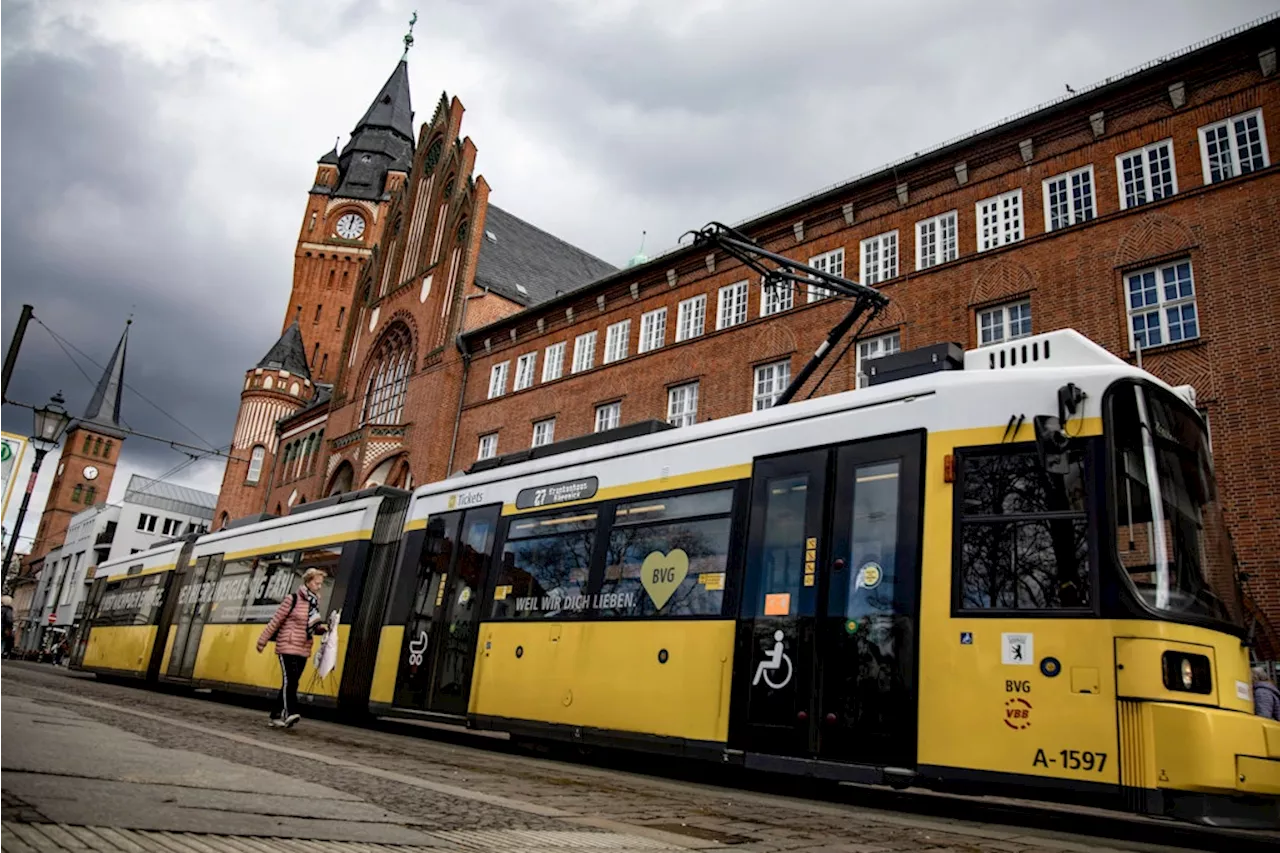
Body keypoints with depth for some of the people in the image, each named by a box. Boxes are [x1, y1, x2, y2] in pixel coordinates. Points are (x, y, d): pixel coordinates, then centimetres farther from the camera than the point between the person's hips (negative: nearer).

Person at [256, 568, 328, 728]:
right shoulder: (292, 599, -9)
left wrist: (321, 628, -2)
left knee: (292, 683, 7)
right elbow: (275, 621, -6)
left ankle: (276, 715, 15)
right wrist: (262, 641, -3)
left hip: (303, 650, 7)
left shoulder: (315, 602, 10)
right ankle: (289, 713, -22)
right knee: (289, 680, -16)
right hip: (288, 647, -6)